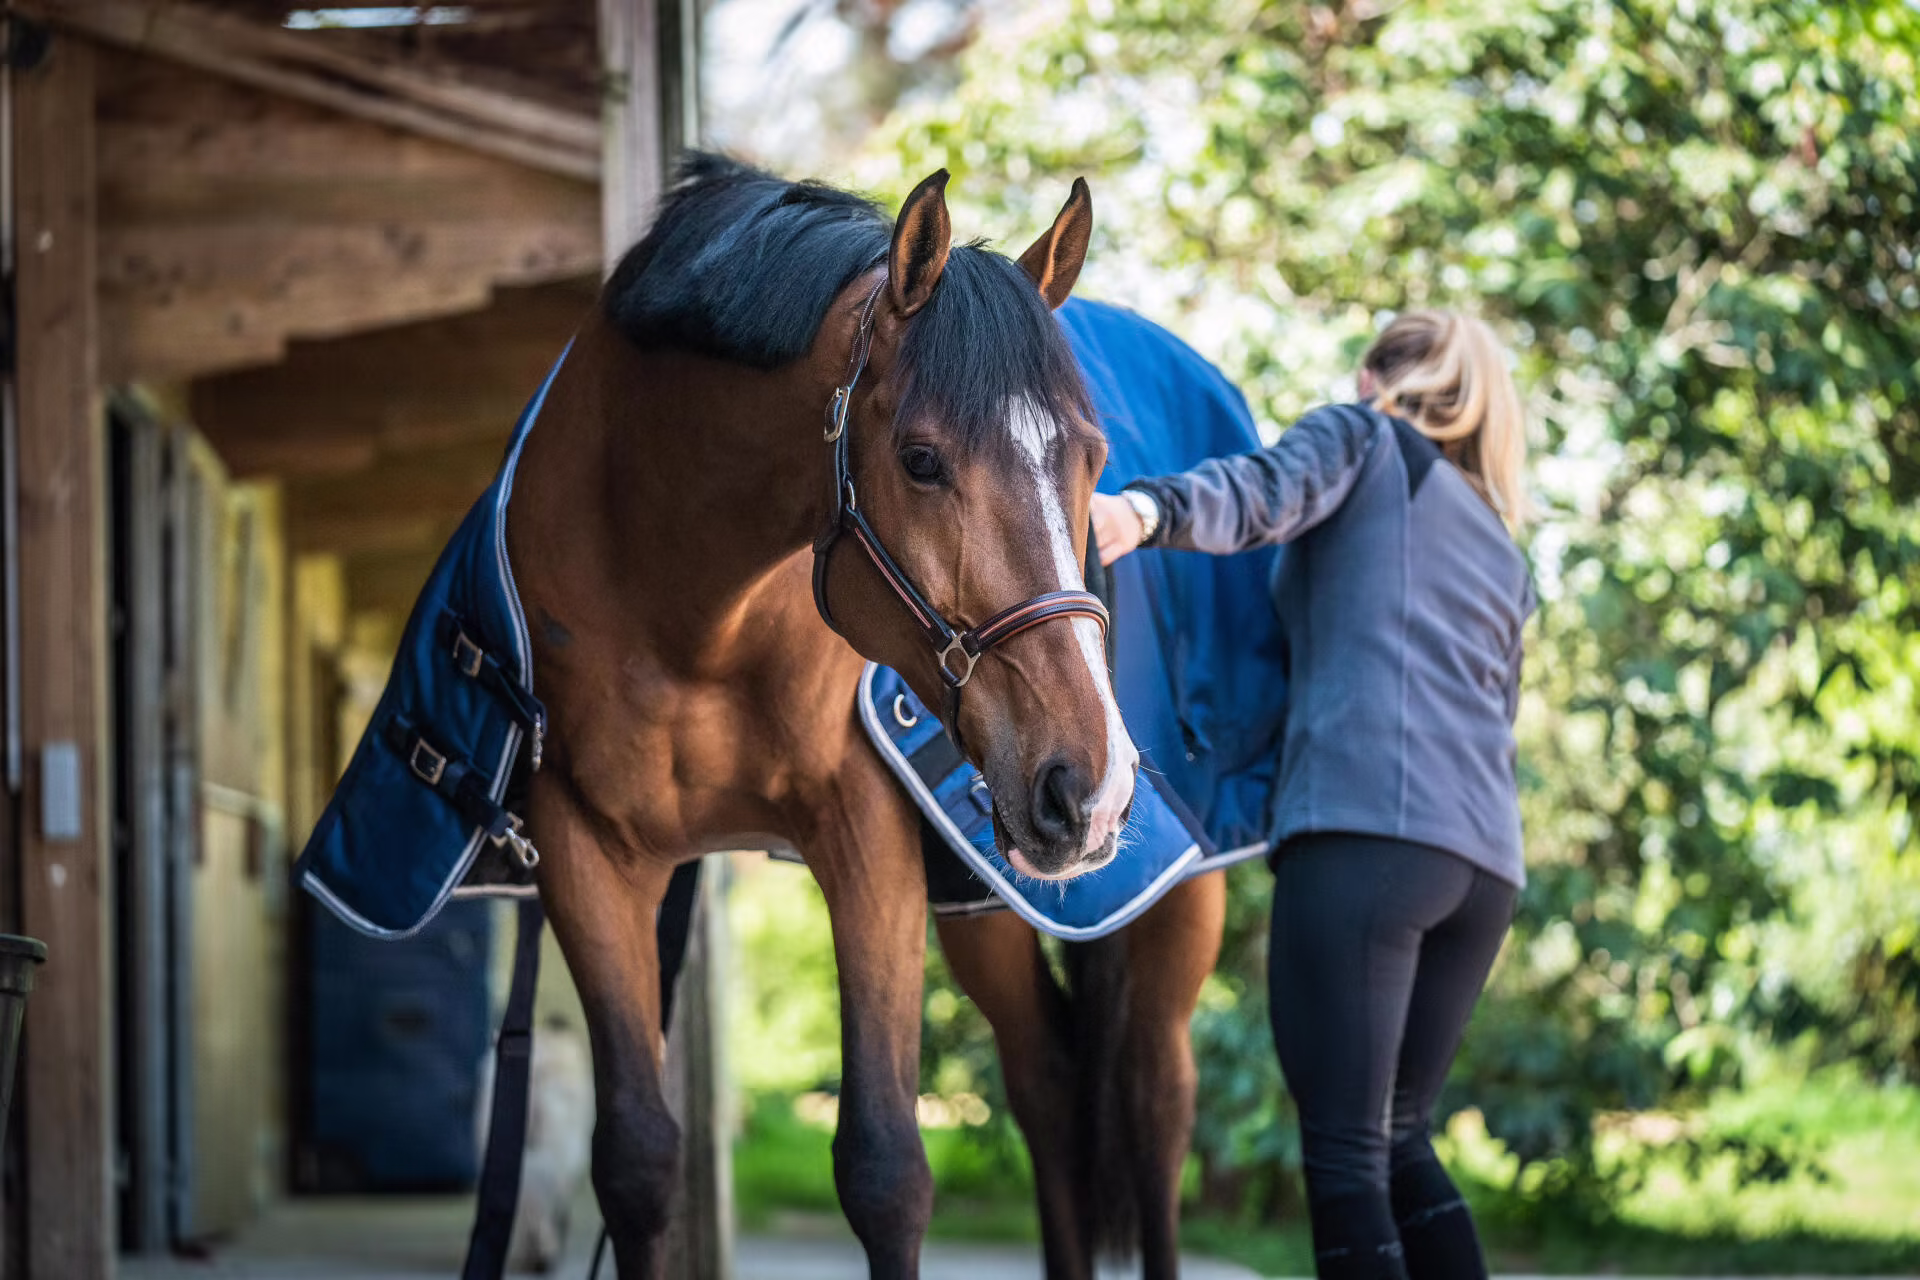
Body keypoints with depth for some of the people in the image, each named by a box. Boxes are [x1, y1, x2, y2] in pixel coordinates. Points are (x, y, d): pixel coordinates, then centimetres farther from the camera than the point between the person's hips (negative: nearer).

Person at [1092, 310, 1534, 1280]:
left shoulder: (1364, 436, 13)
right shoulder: (1503, 558, 31)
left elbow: (1262, 492, -9)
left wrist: (1146, 510, -29)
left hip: (1364, 827, -7)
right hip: (1485, 860, 7)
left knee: (1344, 1154, -9)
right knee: (1396, 1144, 17)